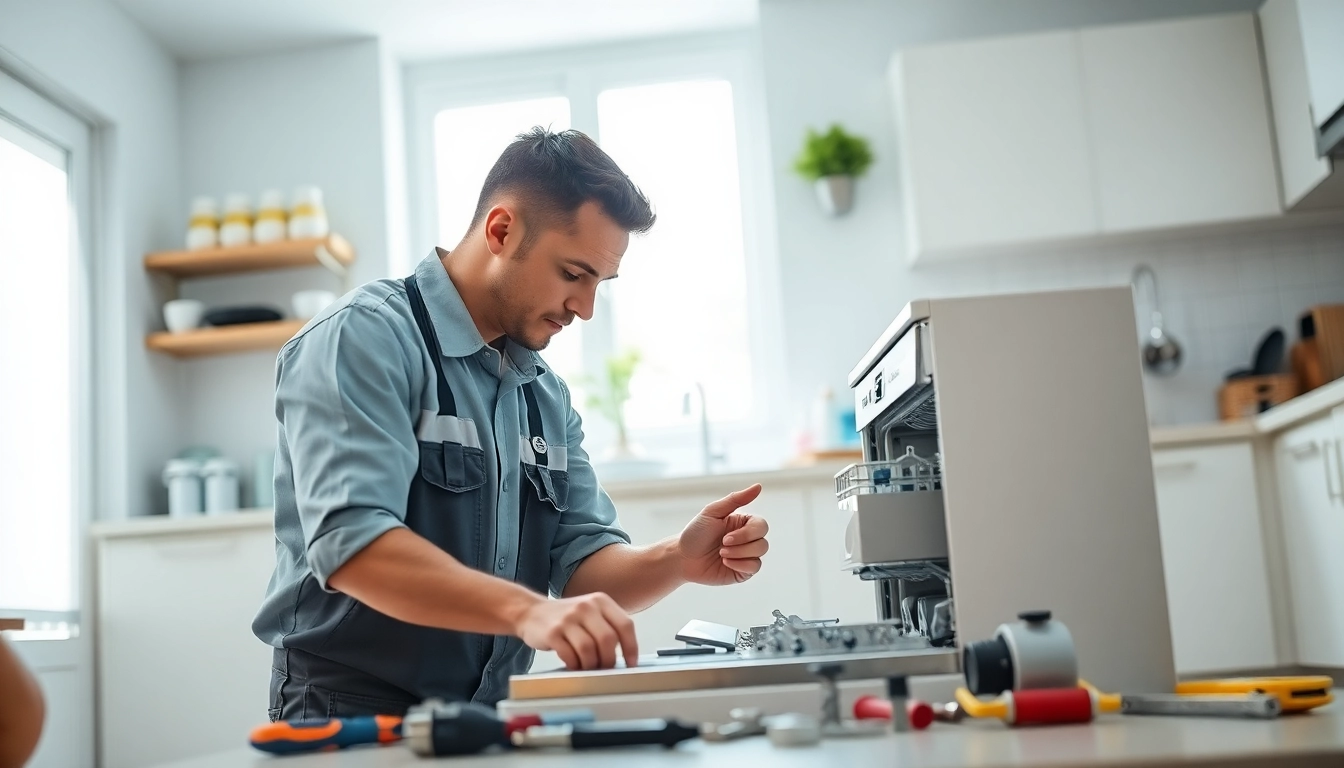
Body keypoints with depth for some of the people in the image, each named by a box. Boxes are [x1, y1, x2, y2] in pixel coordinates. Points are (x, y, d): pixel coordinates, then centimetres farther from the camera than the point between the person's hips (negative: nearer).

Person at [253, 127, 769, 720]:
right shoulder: (365, 337, -9)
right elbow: (351, 543, -23)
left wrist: (677, 561, -11)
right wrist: (526, 609, -34)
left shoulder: (546, 396, 15)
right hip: (353, 713, -6)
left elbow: (584, 564, 9)